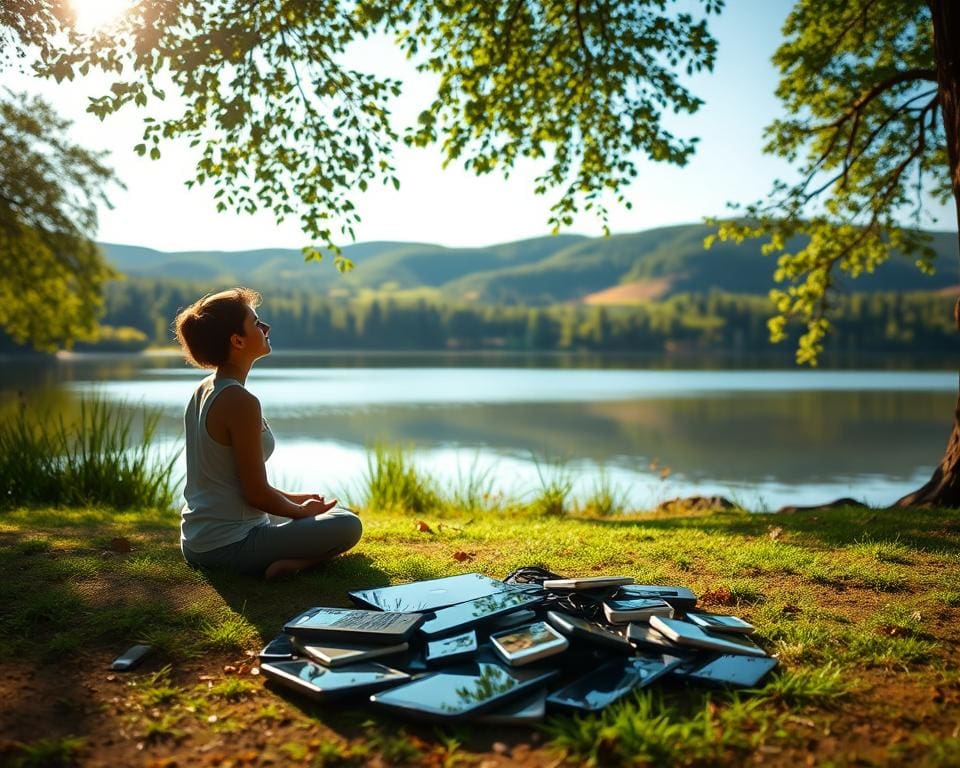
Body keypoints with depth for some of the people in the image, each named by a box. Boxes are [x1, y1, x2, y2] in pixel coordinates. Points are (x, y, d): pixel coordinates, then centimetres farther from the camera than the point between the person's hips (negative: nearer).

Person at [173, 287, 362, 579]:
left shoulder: (204, 390, 7)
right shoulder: (240, 401, -22)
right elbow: (256, 493, -19)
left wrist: (292, 499, 15)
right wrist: (301, 511, -1)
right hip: (228, 545, -10)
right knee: (347, 526, -9)